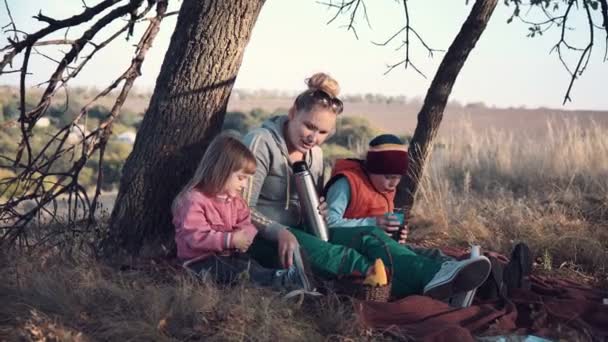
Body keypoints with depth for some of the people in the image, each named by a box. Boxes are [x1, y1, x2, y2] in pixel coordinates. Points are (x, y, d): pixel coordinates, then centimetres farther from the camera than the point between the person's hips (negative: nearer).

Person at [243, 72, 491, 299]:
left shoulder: (315, 153, 13)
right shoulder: (262, 142, -11)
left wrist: (318, 211, -3)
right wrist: (280, 233, -34)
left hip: (299, 231, 6)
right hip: (264, 238, -6)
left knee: (368, 236, -22)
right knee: (335, 254, -35)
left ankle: (437, 275, -47)